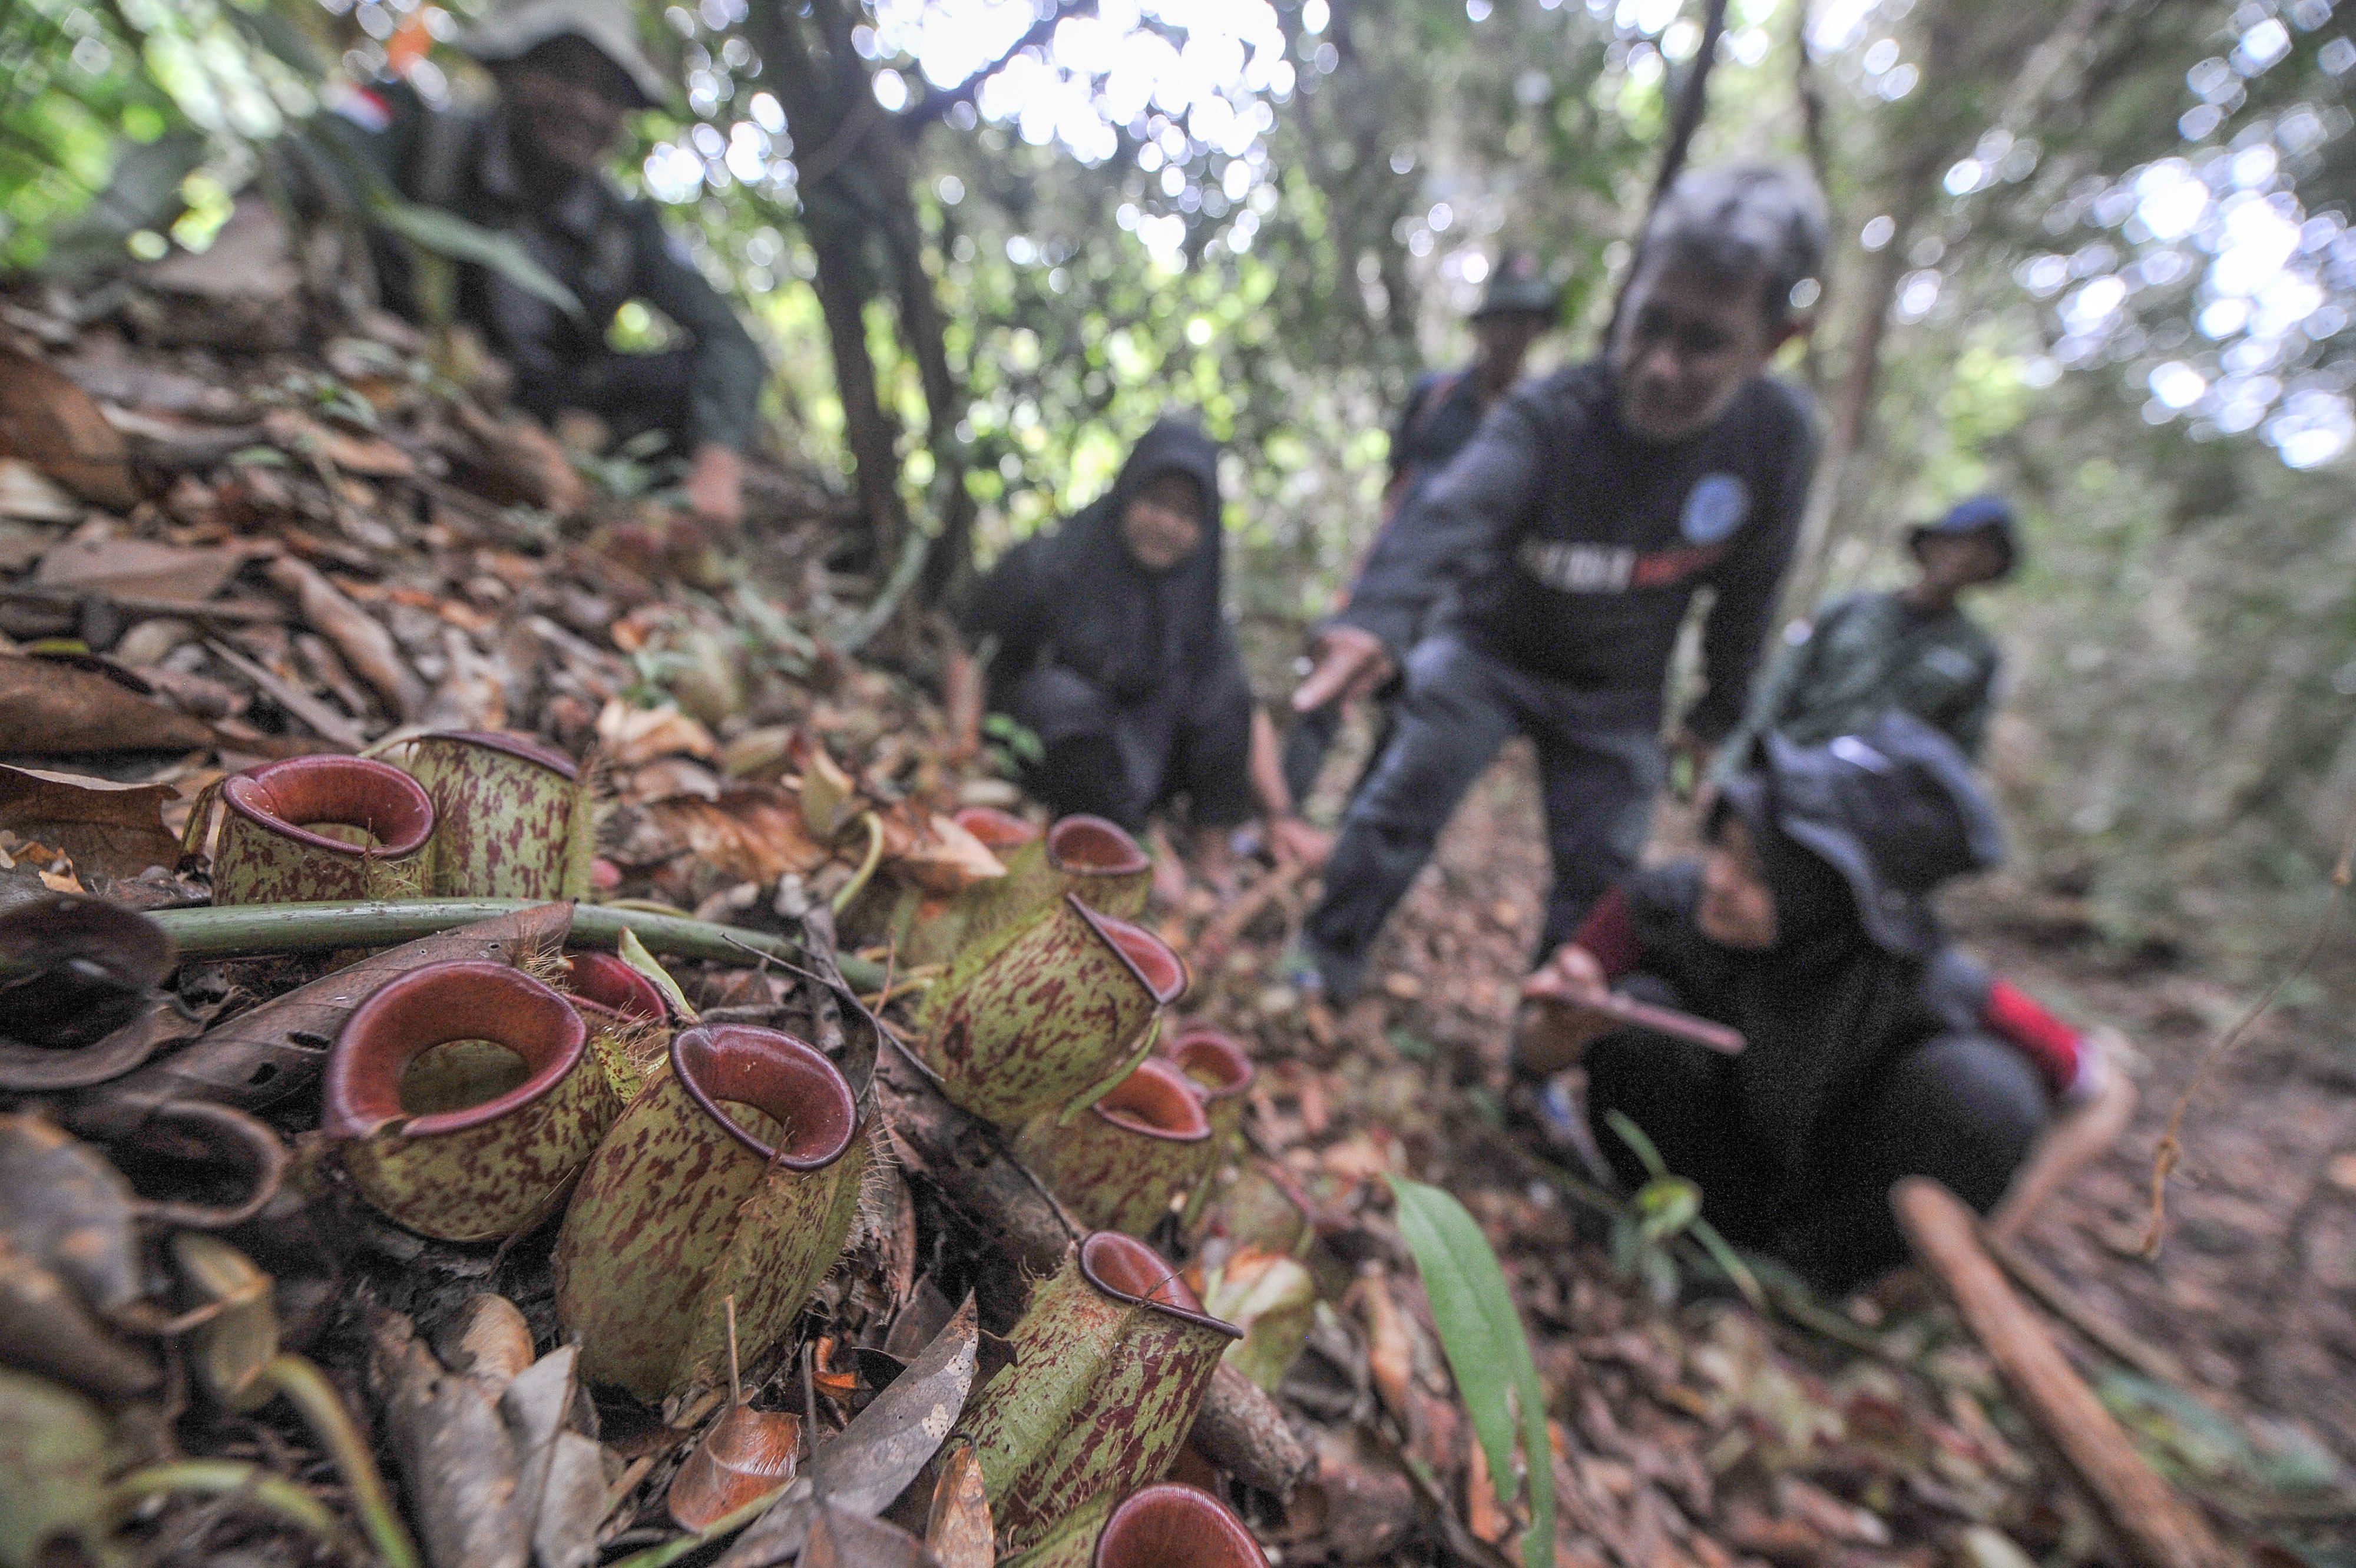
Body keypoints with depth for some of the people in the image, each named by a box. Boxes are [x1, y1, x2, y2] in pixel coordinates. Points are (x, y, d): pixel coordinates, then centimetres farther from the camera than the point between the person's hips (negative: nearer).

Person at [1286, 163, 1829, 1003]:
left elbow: (1747, 589, -2)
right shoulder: (1547, 417, -28)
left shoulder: (1776, 435, -17)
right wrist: (1377, 616, -67)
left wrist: (1719, 712, 6)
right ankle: (1324, 964, 8)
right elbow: (1452, 512, -48)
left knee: (1597, 880, 3)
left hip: (1618, 695, 3)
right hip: (1491, 649, -2)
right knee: (1402, 799, -14)